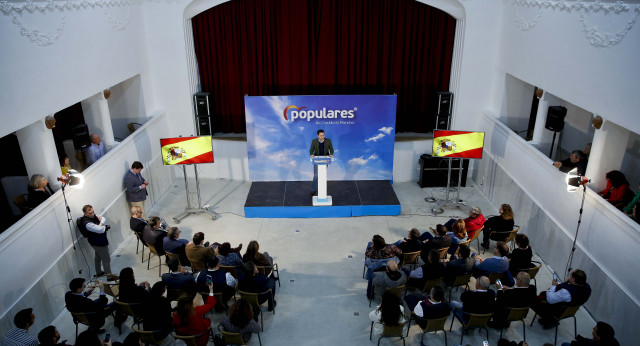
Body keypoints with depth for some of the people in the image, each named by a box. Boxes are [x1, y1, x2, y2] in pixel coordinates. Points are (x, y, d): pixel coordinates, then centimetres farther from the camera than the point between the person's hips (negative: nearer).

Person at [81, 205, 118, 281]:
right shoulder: (87, 223, -34)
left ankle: (98, 272, 47)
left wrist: (101, 224, -23)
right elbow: (101, 230, -36)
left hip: (97, 242, 10)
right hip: (100, 243, -10)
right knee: (106, 259, 4)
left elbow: (104, 219, -2)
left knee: (98, 256, 27)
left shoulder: (93, 215, -7)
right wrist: (106, 226, -15)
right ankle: (110, 276, 17)